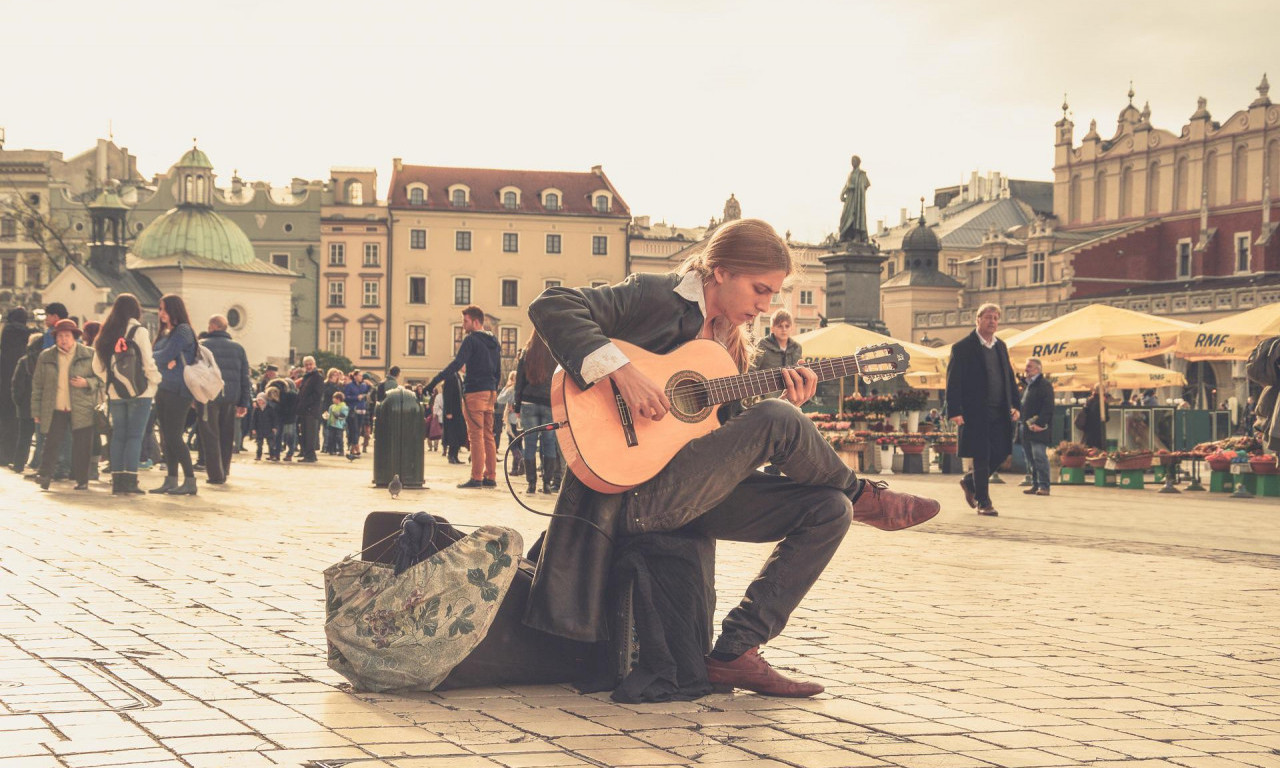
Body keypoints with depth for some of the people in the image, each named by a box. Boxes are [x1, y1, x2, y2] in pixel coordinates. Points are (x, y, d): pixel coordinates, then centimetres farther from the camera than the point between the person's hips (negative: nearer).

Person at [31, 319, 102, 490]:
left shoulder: (89, 355, 2)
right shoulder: (46, 357, 8)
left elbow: (102, 378, 5)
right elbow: (37, 385, 11)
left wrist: (87, 382, -15)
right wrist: (36, 411, 8)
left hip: (82, 410, -1)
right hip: (54, 411, 1)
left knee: (81, 447, 1)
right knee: (51, 444, -2)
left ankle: (82, 481, 10)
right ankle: (44, 476, 5)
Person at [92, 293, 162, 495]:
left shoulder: (106, 334, 7)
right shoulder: (139, 332, -8)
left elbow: (97, 366, 8)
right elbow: (148, 363, -11)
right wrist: (156, 381, 4)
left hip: (115, 393, 5)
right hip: (139, 392, -5)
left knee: (118, 435, 10)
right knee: (134, 435, -2)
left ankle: (117, 480, 9)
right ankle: (130, 480, -7)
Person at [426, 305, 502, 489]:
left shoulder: (471, 340, -9)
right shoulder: (494, 342, 16)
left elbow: (456, 364, -18)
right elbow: (498, 370, 20)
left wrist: (434, 382, -19)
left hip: (475, 392, -8)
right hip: (490, 392, 8)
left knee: (476, 436, -8)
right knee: (488, 436, 10)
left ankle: (476, 478, -9)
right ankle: (490, 477, 10)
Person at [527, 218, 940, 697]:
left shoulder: (732, 341, 17)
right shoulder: (653, 296, -6)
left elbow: (732, 438, 16)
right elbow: (551, 306, -19)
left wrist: (782, 399, -2)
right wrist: (621, 373, -28)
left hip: (698, 490, 9)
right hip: (634, 492, -9)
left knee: (829, 511, -5)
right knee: (778, 421, -24)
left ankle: (736, 652, -7)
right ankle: (864, 496, 6)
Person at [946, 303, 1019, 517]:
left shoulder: (1001, 346, 15)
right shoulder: (962, 347, -5)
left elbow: (1009, 377, 20)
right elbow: (953, 382, -9)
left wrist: (1014, 405, 11)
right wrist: (954, 411, -17)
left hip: (1000, 413, 6)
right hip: (976, 413, -6)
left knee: (1001, 453, 5)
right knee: (981, 457, -3)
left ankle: (970, 482, 27)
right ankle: (983, 502, 7)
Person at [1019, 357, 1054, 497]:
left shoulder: (1044, 385, -7)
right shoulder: (1028, 385, 21)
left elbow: (1048, 407, -15)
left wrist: (1039, 423, -22)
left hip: (1038, 429, -9)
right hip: (1027, 429, 9)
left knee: (1039, 457, -12)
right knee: (1030, 458, 10)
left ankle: (1044, 486, -11)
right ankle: (1035, 485, 15)